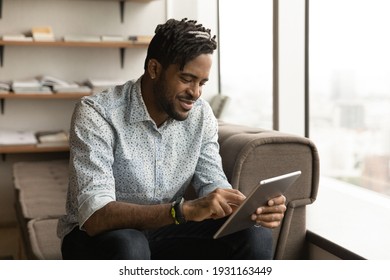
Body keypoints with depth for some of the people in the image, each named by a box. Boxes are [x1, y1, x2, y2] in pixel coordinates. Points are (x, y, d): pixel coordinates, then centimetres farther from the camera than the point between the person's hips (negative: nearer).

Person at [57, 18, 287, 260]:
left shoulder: (201, 115, -5)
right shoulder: (96, 114, -22)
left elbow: (213, 186, -4)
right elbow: (95, 217, -31)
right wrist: (185, 209, -43)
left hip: (164, 231, 5)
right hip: (98, 233, -4)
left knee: (255, 236, -17)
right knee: (129, 247, -39)